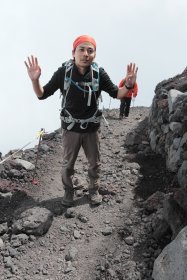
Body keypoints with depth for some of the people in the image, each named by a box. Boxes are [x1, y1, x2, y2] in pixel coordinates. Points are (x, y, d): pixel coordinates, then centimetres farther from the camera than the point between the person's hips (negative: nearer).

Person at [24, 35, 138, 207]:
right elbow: (42, 95, -10)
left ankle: (94, 190, 42)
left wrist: (128, 85, -25)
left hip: (91, 128, 1)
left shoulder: (99, 73, -14)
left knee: (94, 163, 18)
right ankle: (69, 191, 40)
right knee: (68, 164, 16)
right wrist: (35, 80, -30)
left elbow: (117, 94, -3)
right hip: (70, 128, -1)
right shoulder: (63, 72, -17)